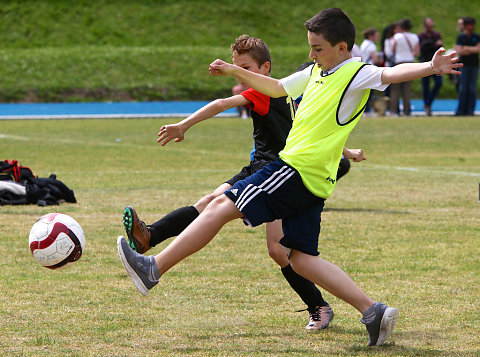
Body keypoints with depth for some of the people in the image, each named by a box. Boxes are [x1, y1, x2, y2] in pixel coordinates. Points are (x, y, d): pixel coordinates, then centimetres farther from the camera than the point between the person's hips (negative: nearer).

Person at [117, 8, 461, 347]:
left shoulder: (358, 75, -8)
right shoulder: (316, 73, 19)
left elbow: (391, 73, -27)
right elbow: (277, 88, 33)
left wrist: (429, 67, -46)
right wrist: (236, 72, 30)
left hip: (298, 169, -10)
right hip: (312, 182, 10)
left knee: (221, 207, -8)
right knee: (302, 259, 8)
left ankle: (153, 269, -6)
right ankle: (373, 311, 2)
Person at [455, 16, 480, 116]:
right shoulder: (460, 37, 1)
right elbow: (458, 51, -10)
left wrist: (467, 48, -11)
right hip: (464, 65, -2)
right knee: (463, 88, -4)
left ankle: (470, 110, 1)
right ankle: (461, 110, 0)